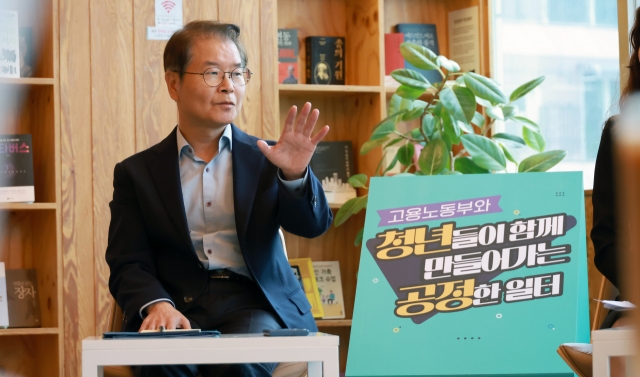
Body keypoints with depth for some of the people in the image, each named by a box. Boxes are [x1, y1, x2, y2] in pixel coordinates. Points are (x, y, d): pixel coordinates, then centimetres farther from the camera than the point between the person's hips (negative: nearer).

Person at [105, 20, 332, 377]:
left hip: (255, 306, 1)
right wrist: (157, 304, -18)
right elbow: (127, 264, 4)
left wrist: (296, 175, -19)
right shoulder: (138, 173, 12)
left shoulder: (266, 159, 14)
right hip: (179, 308, -1)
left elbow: (314, 225, 2)